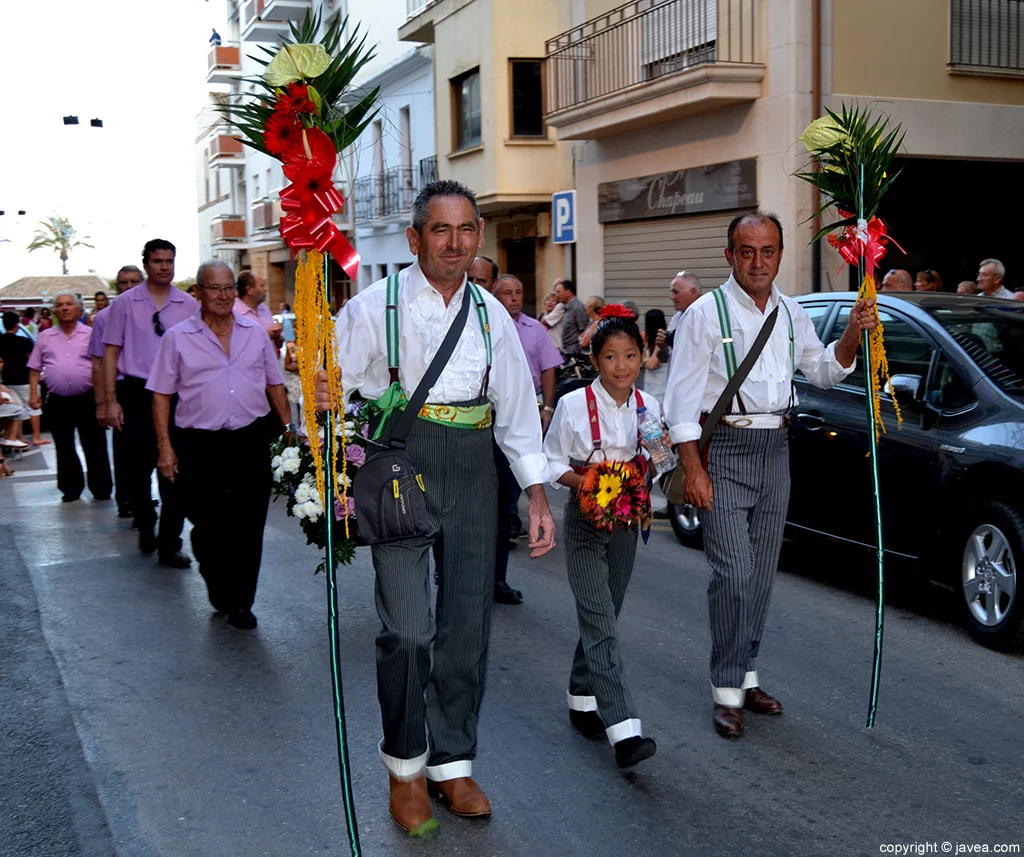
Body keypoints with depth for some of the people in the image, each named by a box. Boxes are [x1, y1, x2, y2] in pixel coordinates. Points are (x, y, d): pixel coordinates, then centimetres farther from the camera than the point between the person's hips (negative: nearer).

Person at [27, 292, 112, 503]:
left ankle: (101, 489, 10)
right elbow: (35, 369, 12)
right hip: (57, 401, 3)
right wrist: (34, 394, 3)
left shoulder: (91, 335, 2)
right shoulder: (45, 337, 9)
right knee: (64, 447, 10)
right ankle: (71, 489, 20)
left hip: (87, 399, -3)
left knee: (94, 446, 2)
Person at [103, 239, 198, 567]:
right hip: (136, 392, 0)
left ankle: (169, 544, 7)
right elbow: (111, 352, 1)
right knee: (139, 466, 9)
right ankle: (145, 526, 33)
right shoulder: (125, 303, 2)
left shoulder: (189, 306, 4)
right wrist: (111, 400, -5)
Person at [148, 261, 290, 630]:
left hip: (251, 440, 2)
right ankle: (219, 590, 28)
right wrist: (165, 446, -5)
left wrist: (289, 430, 9)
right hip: (200, 444, -2)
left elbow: (275, 386, 15)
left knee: (249, 527, 4)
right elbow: (161, 395, 2)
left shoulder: (255, 333, 10)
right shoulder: (177, 337, 2)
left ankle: (241, 603, 17)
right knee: (208, 527, 2)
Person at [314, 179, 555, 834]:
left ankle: (453, 762, 24)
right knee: (408, 629, -8)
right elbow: (332, 383, -7)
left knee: (468, 623, 7)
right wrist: (323, 400, -32)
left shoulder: (492, 313, 11)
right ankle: (405, 767, 14)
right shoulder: (375, 307, -1)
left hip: (471, 471, 4)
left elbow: (517, 406, 13)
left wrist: (537, 496, 9)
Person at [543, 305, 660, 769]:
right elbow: (552, 463, -2)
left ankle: (582, 699, 31)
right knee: (600, 622, -13)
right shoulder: (574, 405, -8)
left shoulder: (649, 407, 4)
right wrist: (583, 481, -20)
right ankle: (624, 730, -20)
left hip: (625, 520, 5)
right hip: (585, 521, -5)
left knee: (603, 617, 12)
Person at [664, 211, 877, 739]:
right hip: (724, 448, -6)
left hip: (775, 448, 6)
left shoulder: (792, 313, 11)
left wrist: (853, 334, 4)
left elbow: (823, 372, 23)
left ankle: (746, 675, 24)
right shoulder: (706, 313, -6)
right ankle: (727, 691, 1)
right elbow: (682, 397, -9)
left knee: (762, 574, 11)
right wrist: (693, 469, -15)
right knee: (734, 574, -10)